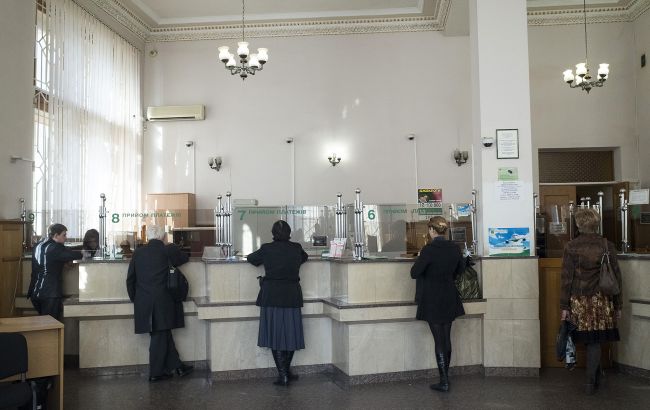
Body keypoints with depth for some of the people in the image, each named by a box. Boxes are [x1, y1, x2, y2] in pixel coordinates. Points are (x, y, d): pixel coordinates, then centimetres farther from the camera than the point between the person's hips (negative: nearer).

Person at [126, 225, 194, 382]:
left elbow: (130, 279, 8)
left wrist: (134, 298, 19)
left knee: (163, 335, 12)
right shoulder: (169, 250, -6)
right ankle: (156, 373, 12)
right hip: (162, 303, -4)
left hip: (143, 303, 4)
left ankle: (177, 365, 19)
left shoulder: (138, 252, 4)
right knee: (159, 336, 5)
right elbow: (184, 258, 13)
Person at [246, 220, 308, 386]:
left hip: (272, 295, -2)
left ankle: (283, 375, 2)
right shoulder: (296, 248, 0)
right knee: (290, 333, 12)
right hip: (292, 296, 2)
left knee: (275, 334, 3)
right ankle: (286, 371, 22)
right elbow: (304, 257, 23)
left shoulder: (267, 249, -5)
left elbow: (251, 258, 13)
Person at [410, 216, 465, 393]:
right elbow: (460, 269, 15)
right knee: (446, 338, 14)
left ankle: (444, 382, 5)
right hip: (450, 299, 6)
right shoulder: (454, 248, -1)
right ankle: (445, 377, 24)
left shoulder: (429, 249, -19)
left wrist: (419, 259, 1)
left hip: (432, 300, -5)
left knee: (439, 340, 0)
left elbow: (414, 273, -16)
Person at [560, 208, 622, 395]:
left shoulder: (571, 247, -6)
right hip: (601, 301, 0)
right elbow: (616, 277, 1)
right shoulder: (607, 246, -3)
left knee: (588, 340, 14)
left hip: (578, 301, 0)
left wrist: (564, 306, 0)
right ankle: (590, 382, 10)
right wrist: (617, 305, 10)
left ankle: (596, 375, 30)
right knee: (594, 342, 7)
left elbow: (567, 278, -5)